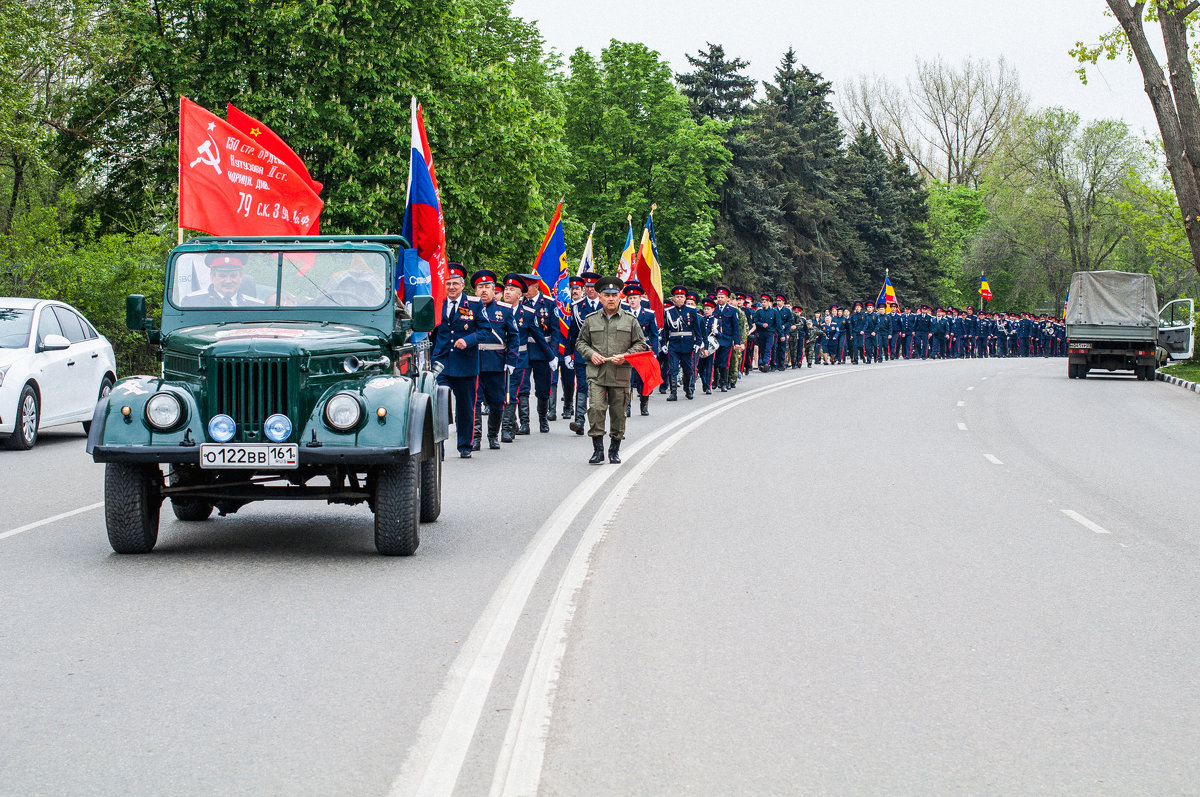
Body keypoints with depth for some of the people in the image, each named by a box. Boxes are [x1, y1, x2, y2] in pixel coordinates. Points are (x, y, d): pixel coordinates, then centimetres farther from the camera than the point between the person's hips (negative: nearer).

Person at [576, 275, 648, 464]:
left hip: (620, 375, 0)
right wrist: (591, 354, -4)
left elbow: (640, 344, 9)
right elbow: (581, 342, 16)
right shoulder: (590, 320, 9)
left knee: (618, 412, 5)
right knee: (595, 408, -15)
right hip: (596, 373, 0)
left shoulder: (630, 320, 6)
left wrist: (625, 356, -8)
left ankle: (615, 450, 19)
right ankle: (598, 449, -7)